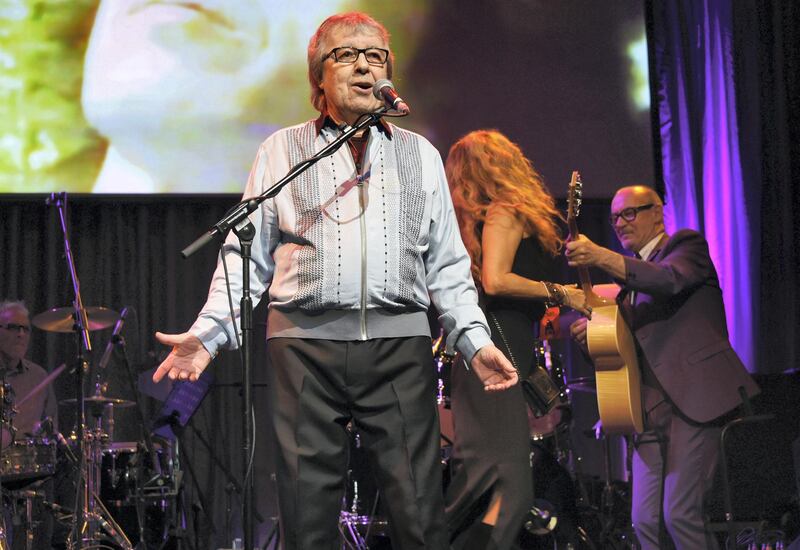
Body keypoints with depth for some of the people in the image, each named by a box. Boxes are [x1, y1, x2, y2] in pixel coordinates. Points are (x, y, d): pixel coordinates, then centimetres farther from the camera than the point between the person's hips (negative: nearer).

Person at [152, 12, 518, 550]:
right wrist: (209, 331, -4)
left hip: (400, 344, 1)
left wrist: (475, 339, 3)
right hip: (305, 342, -1)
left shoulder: (420, 155, 18)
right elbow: (247, 255, 10)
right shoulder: (281, 151, 14)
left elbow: (447, 263, 17)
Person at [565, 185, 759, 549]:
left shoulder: (686, 245, 5)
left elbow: (670, 278, -19)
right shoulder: (631, 276, 27)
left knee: (680, 514, -16)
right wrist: (594, 335, 1)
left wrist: (601, 258, -31)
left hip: (696, 399, -7)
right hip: (653, 409, 7)